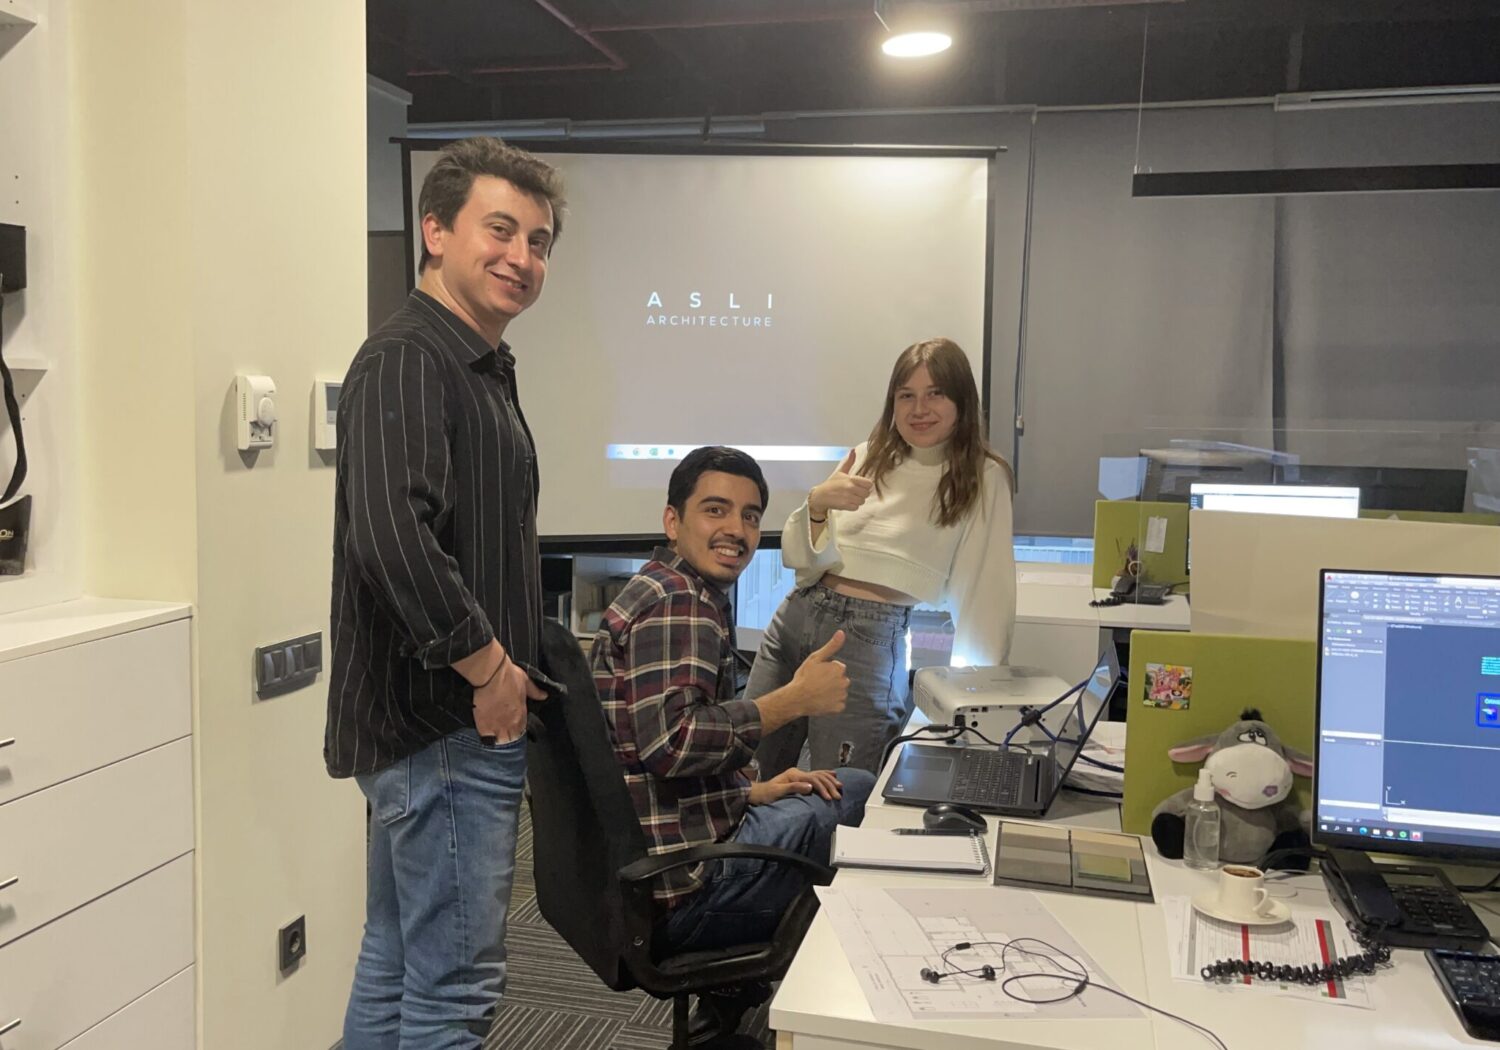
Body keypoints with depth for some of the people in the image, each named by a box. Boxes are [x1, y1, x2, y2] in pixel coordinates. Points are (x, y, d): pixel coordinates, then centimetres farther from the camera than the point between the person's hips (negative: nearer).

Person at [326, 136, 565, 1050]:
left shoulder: (482, 368, 16)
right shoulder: (407, 360, -15)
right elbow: (391, 538, -31)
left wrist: (518, 655, 13)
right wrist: (489, 668, -21)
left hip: (439, 723, 10)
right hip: (449, 728, -10)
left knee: (396, 967, 20)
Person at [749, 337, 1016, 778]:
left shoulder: (982, 479, -4)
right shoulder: (868, 459, 7)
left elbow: (986, 591, -3)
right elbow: (799, 558, 5)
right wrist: (817, 504, -15)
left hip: (871, 642, -4)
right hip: (796, 615, 5)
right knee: (750, 777, 13)